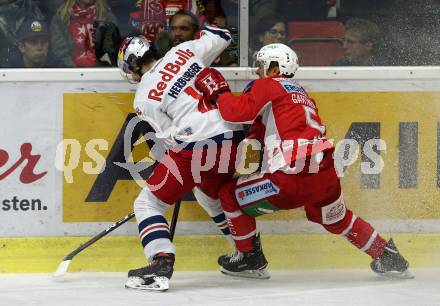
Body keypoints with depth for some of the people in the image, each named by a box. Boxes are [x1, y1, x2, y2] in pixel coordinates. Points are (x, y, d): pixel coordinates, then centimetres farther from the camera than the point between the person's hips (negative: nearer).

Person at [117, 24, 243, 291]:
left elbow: (172, 136, -1)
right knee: (211, 193, 35)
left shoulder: (144, 98, 0)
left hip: (195, 147, -7)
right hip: (234, 141, 7)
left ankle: (161, 265, -14)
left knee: (149, 204, 5)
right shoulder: (183, 51, 9)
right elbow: (222, 38, 20)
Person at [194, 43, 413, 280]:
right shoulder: (301, 94, 29)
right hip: (326, 177, 8)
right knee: (337, 220, 36)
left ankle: (250, 258, 19)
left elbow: (239, 111, -10)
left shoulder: (268, 85, 5)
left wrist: (218, 92, 5)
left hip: (291, 180, -8)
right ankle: (388, 257, 37)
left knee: (230, 195, 12)